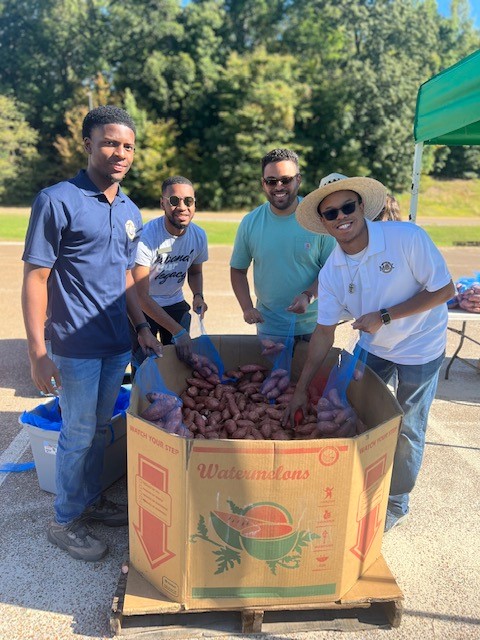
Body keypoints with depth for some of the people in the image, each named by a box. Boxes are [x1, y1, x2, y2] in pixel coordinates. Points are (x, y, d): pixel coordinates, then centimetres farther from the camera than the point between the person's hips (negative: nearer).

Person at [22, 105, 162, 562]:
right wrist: (38, 353, -17)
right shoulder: (57, 201, -12)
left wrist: (142, 328, 12)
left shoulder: (129, 211, 9)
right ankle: (65, 521, 27)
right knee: (79, 434, 6)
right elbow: (34, 278, -13)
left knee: (100, 428, 19)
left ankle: (91, 500, 38)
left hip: (117, 343, 6)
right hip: (76, 346, -6)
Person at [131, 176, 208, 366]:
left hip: (176, 305, 5)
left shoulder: (199, 235, -9)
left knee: (180, 360, 7)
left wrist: (198, 295, -12)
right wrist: (178, 331, -34)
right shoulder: (146, 236, -26)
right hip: (143, 307, -4)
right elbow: (142, 296, -28)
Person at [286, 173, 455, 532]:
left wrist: (385, 316, -27)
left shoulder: (407, 237, -26)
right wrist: (302, 389, -9)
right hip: (372, 346, 4)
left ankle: (397, 503, 34)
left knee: (406, 430, 9)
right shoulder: (331, 272, -13)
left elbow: (443, 289, -20)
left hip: (420, 347, -4)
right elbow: (325, 332, -9)